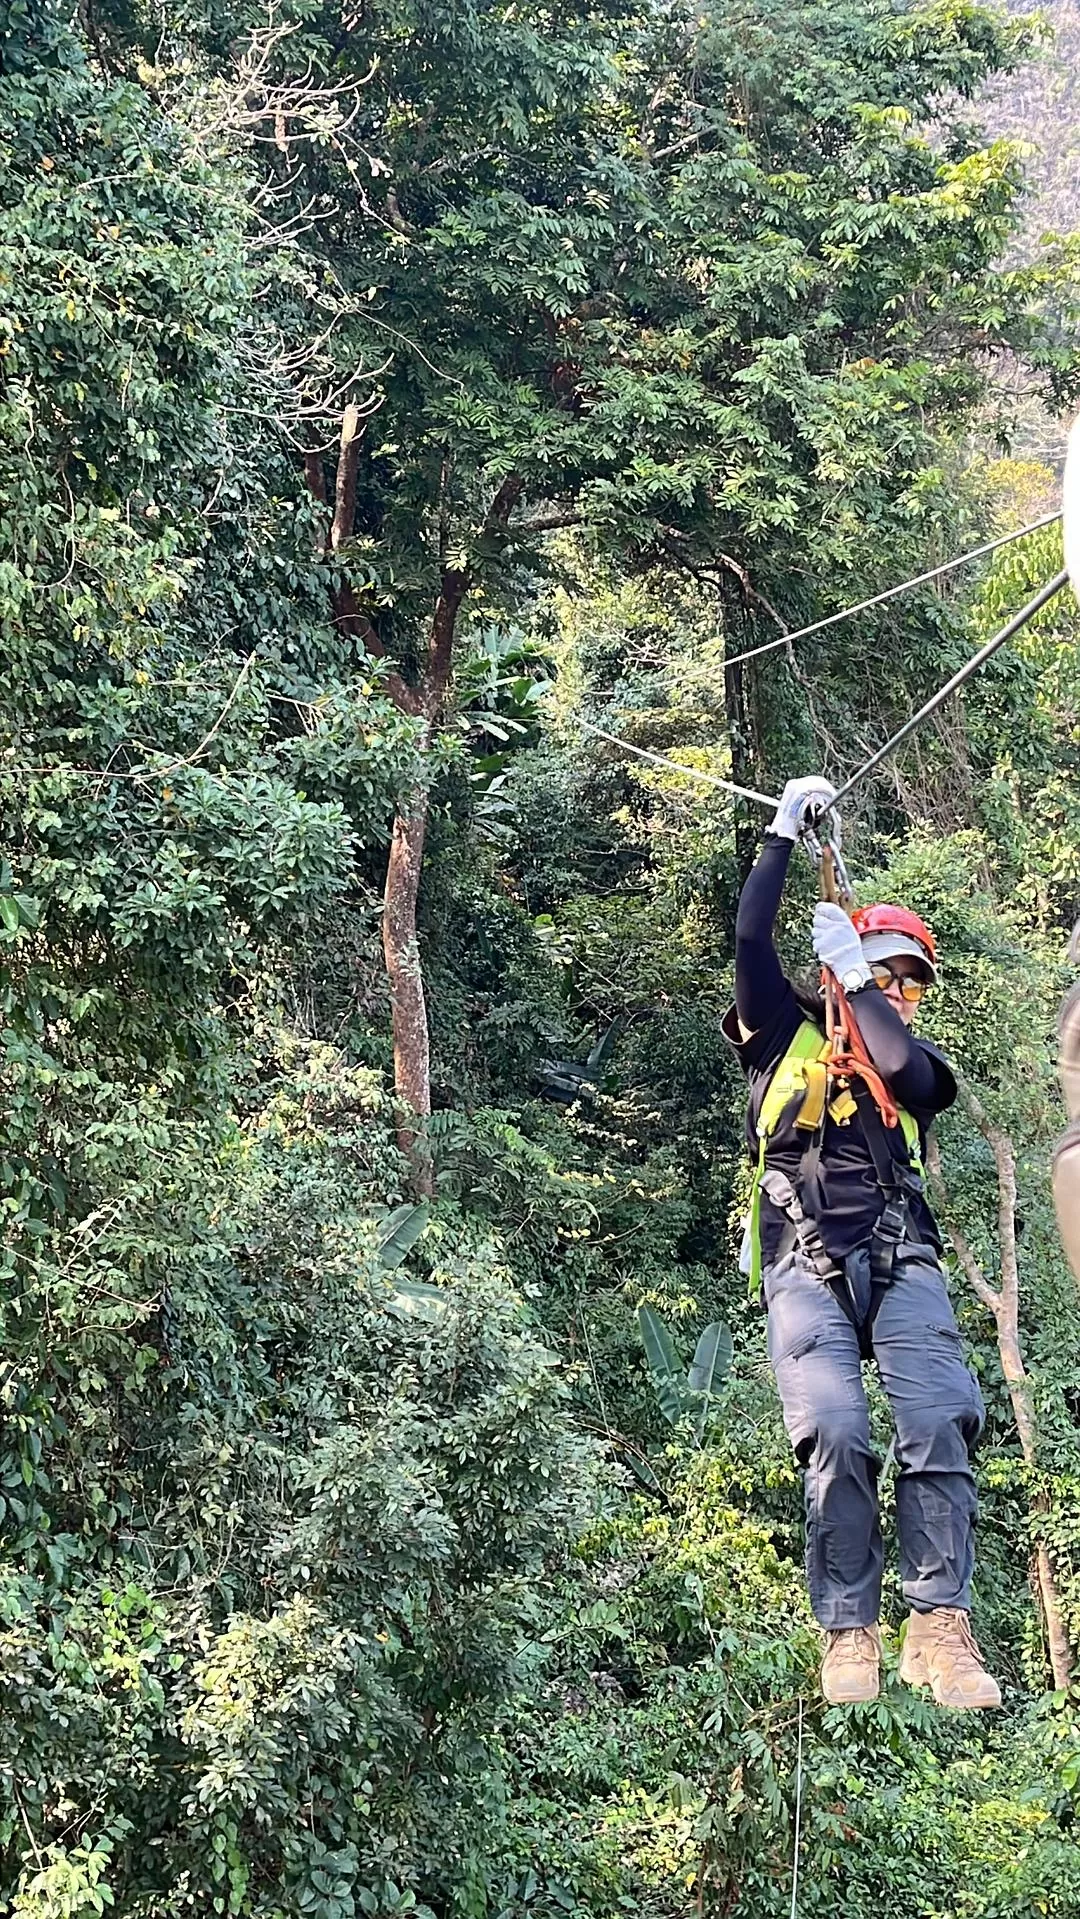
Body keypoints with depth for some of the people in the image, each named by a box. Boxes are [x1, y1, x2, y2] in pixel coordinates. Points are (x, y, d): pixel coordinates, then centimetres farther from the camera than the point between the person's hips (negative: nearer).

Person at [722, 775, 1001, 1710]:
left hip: (901, 1259, 2)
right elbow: (752, 941, 6)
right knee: (835, 1434, -22)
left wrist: (850, 969, 2)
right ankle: (849, 1633, -17)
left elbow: (909, 1074, -2)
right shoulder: (789, 1032, 19)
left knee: (938, 1423, -21)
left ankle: (941, 1628, -20)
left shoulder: (917, 1064, 23)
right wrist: (785, 834, 8)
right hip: (806, 1264, -2)